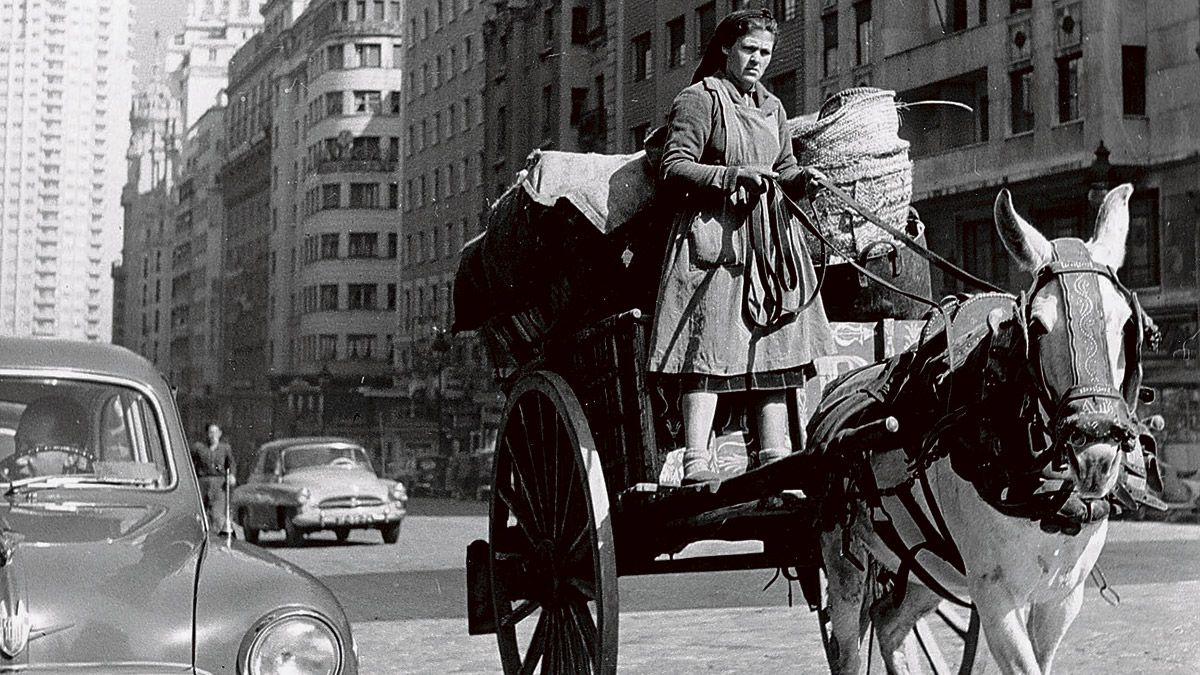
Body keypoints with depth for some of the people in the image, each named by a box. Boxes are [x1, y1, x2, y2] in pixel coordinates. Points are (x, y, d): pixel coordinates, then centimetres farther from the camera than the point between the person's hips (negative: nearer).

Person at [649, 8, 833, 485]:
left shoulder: (772, 108, 21)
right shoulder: (699, 100, -2)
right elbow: (672, 171, -9)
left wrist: (802, 179, 3)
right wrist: (735, 174, -18)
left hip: (770, 243, 7)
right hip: (713, 238, -7)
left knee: (773, 350, 5)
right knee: (708, 346, -11)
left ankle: (774, 459, 9)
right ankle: (696, 463, -13)